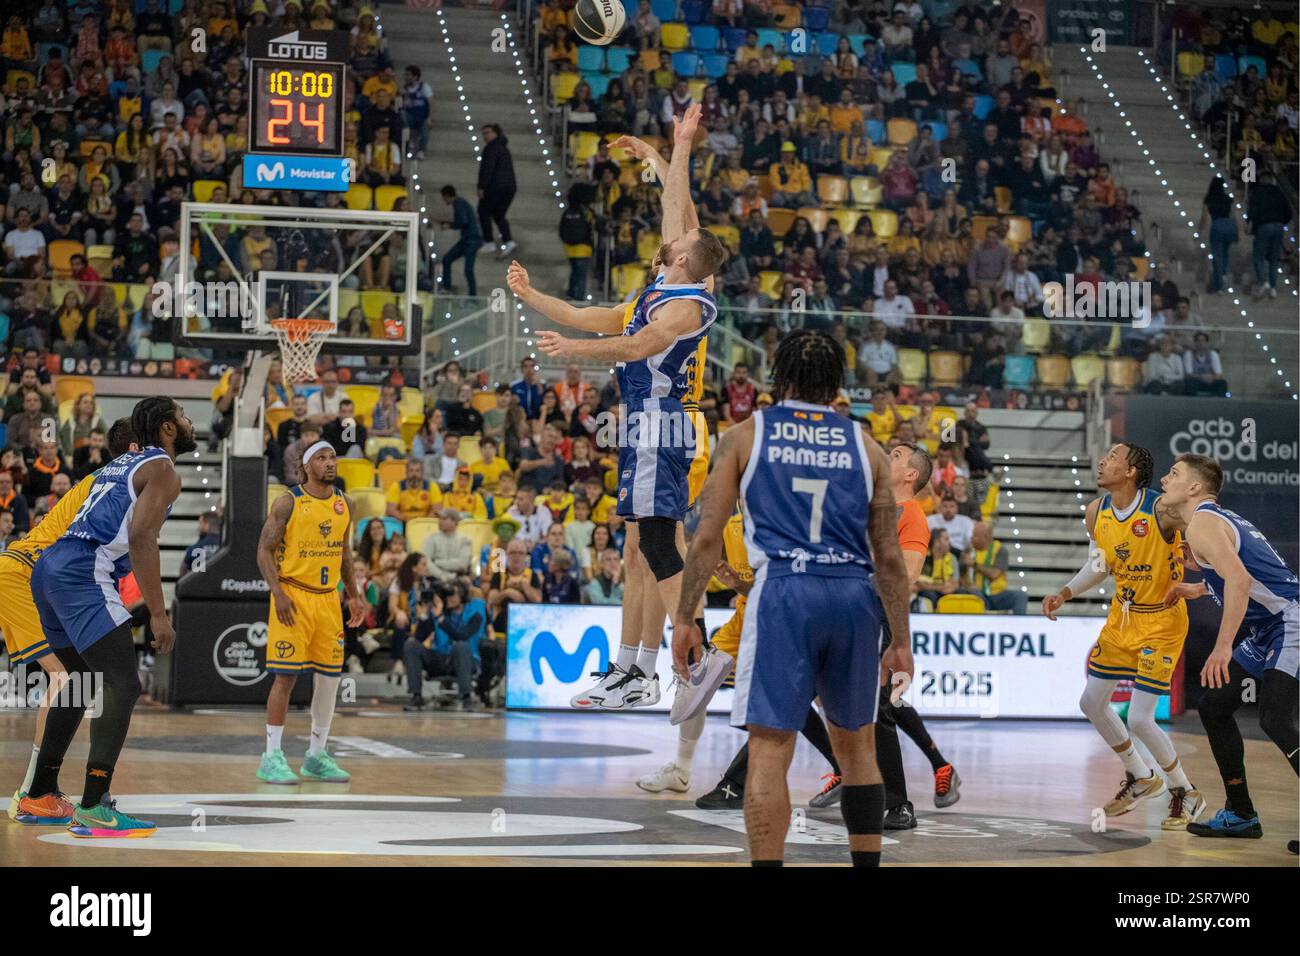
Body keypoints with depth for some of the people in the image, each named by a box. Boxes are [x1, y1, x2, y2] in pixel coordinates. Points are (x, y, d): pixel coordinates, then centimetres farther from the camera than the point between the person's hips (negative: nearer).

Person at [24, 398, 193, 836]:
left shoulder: (118, 464, 27)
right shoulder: (163, 470, -1)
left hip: (48, 568, 10)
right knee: (123, 684, -11)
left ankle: (40, 793, 28)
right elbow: (140, 537, -15)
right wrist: (158, 614, -15)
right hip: (82, 574, -10)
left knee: (84, 680, 24)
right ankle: (93, 807, -20)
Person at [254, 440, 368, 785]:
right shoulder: (288, 503, -8)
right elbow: (265, 550, -8)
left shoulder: (343, 503, 10)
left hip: (328, 599, 6)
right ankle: (272, 757, -3)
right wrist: (278, 593, -19)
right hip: (293, 597, -6)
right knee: (286, 675, -9)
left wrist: (354, 594, 13)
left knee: (329, 678, 6)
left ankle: (316, 756, 17)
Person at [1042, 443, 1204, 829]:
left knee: (1140, 719, -11)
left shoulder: (1162, 509, -24)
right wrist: (1064, 594, 3)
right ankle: (1141, 778, 33)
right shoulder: (1095, 513, -2)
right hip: (1122, 616, 7)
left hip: (1162, 621, -7)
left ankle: (1185, 794, 12)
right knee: (1092, 703, 12)